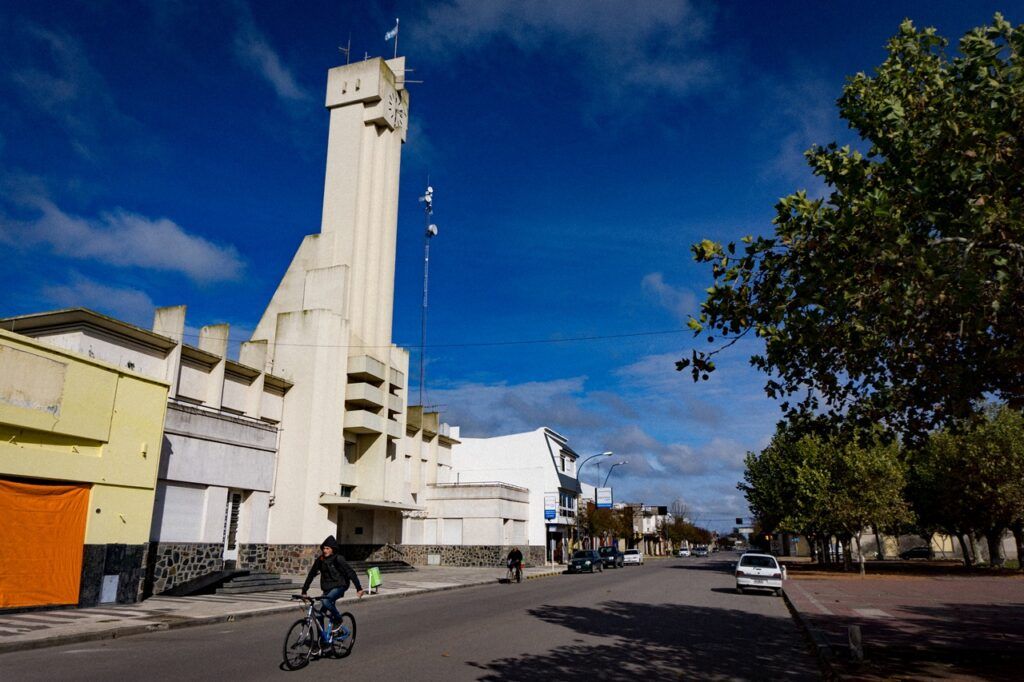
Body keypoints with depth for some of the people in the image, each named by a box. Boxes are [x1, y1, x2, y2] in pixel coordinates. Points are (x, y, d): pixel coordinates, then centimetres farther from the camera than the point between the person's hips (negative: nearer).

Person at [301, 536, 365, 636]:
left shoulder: (338, 559, -13)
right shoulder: (319, 560, 1)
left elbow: (350, 572, -16)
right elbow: (311, 575, 7)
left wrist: (359, 589, -22)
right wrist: (304, 591, 4)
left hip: (339, 586, -6)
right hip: (327, 588, 6)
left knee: (326, 601, -30)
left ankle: (338, 620, -8)